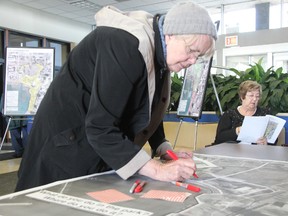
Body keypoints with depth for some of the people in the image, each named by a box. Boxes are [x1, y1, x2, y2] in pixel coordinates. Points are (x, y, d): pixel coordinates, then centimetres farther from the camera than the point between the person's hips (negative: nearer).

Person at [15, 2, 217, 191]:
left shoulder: (160, 53, -1)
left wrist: (165, 152, -6)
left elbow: (149, 112, 8)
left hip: (103, 147, 8)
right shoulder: (126, 45, -29)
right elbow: (100, 128, -33)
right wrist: (156, 169, -31)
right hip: (66, 142, -8)